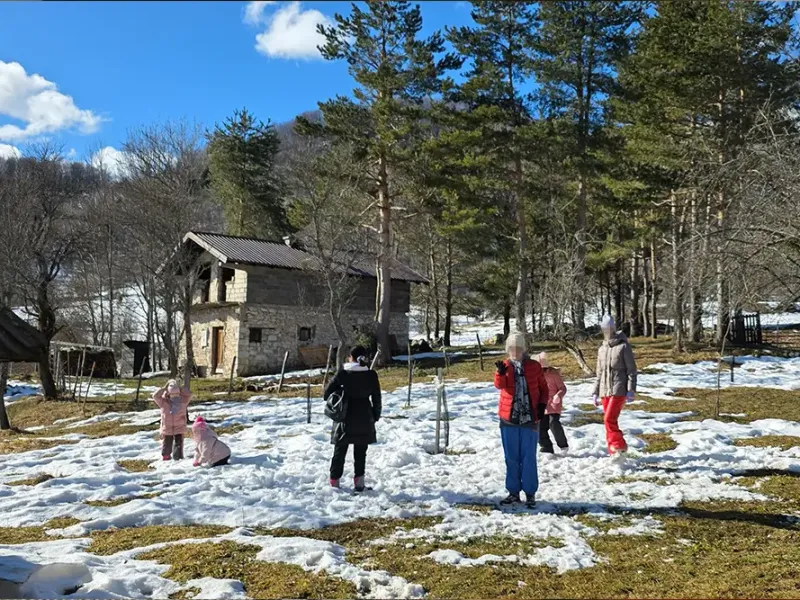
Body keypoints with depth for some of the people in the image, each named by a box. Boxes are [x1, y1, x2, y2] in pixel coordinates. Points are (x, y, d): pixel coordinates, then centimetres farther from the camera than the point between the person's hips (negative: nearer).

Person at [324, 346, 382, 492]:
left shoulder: (343, 373, -8)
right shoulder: (371, 375, -4)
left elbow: (327, 393, -3)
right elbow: (376, 398, 0)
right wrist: (376, 416, 11)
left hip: (345, 419, -1)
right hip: (364, 419, 1)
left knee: (340, 451, 12)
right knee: (360, 452, 12)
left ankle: (334, 482, 17)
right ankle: (359, 483, 11)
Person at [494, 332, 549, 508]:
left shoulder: (534, 366, 2)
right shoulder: (505, 366, 2)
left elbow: (543, 388, 10)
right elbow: (500, 385, -17)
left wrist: (542, 404, -4)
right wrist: (501, 373, -37)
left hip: (529, 418, -1)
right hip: (509, 418, 1)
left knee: (528, 457, 4)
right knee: (511, 458, 9)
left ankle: (530, 493, 14)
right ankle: (513, 492, 19)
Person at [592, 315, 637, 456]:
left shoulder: (623, 346, -3)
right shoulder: (602, 349, 14)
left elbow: (631, 370, -6)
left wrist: (631, 390, -13)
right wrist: (595, 392, 15)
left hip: (619, 390, -6)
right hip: (604, 391, 6)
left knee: (609, 419, -17)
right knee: (609, 420, 8)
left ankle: (619, 446, -3)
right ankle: (614, 452, 15)